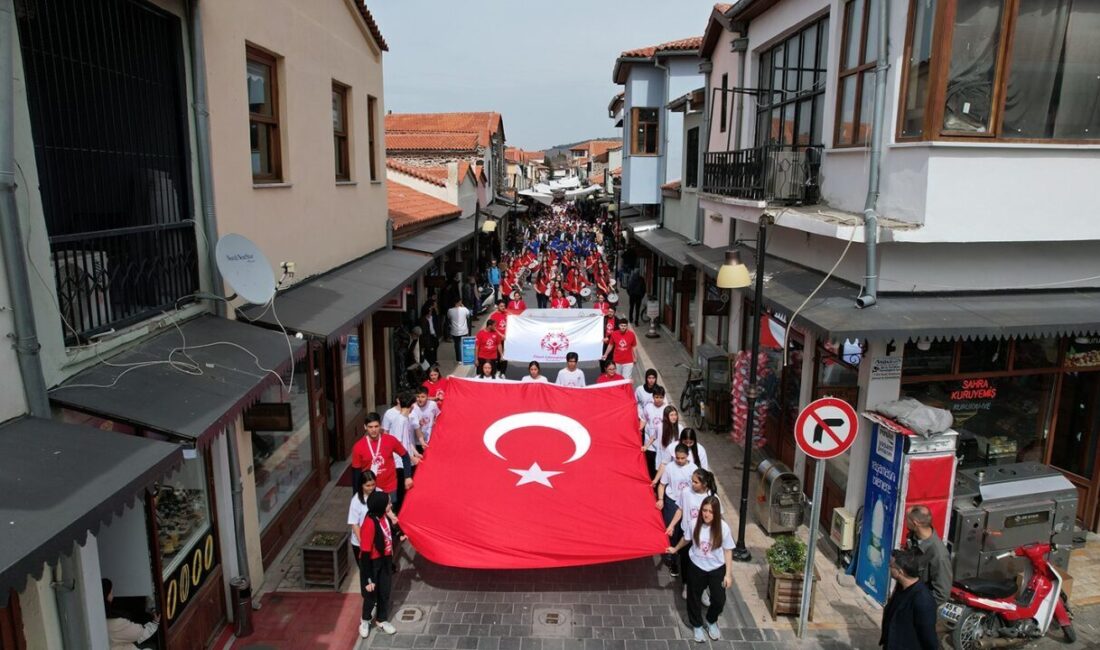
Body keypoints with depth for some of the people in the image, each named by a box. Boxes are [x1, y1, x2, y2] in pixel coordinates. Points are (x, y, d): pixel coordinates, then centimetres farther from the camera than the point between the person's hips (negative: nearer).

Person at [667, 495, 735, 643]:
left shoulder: (723, 527, -21)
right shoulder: (694, 523, -18)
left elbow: (728, 551, -9)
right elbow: (687, 539, 4)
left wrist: (728, 574, -8)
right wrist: (675, 549, 18)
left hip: (717, 568, -1)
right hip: (696, 567, 1)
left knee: (719, 600, 10)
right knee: (694, 598, 15)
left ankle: (711, 622, 42)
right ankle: (697, 626, 42)